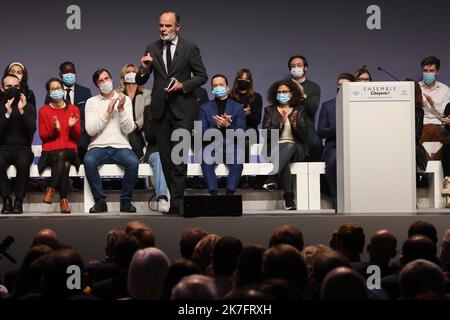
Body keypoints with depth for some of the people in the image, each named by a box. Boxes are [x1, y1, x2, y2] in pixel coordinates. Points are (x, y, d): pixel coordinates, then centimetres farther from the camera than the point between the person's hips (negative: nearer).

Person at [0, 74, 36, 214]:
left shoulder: (29, 107, 11)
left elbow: (32, 129, -5)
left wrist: (22, 111, -16)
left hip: (23, 148, 0)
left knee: (23, 162, -36)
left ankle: (19, 201, -23)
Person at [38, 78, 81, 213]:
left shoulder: (73, 110, 12)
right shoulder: (44, 111, 11)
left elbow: (77, 137, 8)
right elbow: (43, 136, 6)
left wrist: (72, 127, -14)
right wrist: (55, 129, -13)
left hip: (70, 151, 0)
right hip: (49, 152, 0)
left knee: (62, 155, -38)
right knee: (64, 163, -36)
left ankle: (51, 190, -34)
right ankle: (63, 200, -35)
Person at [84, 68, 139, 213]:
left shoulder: (125, 99, 11)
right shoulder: (92, 102, 10)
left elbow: (128, 129, 0)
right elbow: (90, 130, -3)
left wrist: (121, 109, -13)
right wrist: (107, 112, -8)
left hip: (120, 147, 0)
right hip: (98, 147, 0)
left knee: (133, 162, -32)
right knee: (89, 161, -34)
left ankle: (126, 200, -14)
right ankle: (100, 200, -19)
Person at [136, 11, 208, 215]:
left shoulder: (190, 48, -1)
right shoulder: (152, 49, 7)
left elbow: (202, 76, 2)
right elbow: (140, 81, 8)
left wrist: (182, 85, -13)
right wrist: (144, 69, -14)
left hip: (182, 108, -4)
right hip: (160, 109, 4)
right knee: (165, 157, 7)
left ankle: (176, 203, -10)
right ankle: (177, 199, 16)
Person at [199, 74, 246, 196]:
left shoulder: (237, 107, 13)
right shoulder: (205, 108, 15)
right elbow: (202, 132, 5)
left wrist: (227, 125, -14)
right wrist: (217, 126, -11)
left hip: (231, 146, 0)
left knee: (238, 160, -34)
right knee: (206, 160, -33)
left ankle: (230, 193, -38)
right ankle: (213, 193, -38)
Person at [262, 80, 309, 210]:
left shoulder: (300, 110, 15)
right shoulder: (269, 110, 15)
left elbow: (304, 136, 6)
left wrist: (295, 125, -13)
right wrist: (281, 123, -12)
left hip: (295, 148, 1)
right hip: (275, 148, 0)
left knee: (289, 146, -37)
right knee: (285, 161, -36)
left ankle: (271, 180, -51)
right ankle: (288, 197, -43)